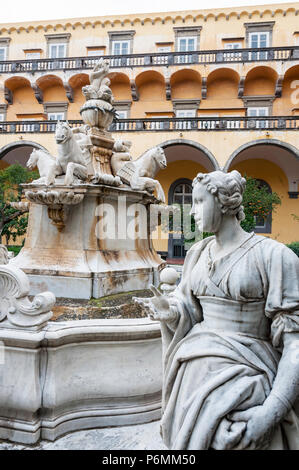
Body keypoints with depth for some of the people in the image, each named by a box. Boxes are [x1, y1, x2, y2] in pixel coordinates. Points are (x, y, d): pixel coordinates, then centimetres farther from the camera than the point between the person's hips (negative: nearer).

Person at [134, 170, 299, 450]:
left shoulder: (274, 256, -14)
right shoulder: (197, 253, 6)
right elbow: (191, 314, 9)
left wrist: (271, 412, -24)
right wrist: (170, 313, -14)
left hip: (245, 379, -5)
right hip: (195, 373, 5)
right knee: (190, 440, 15)